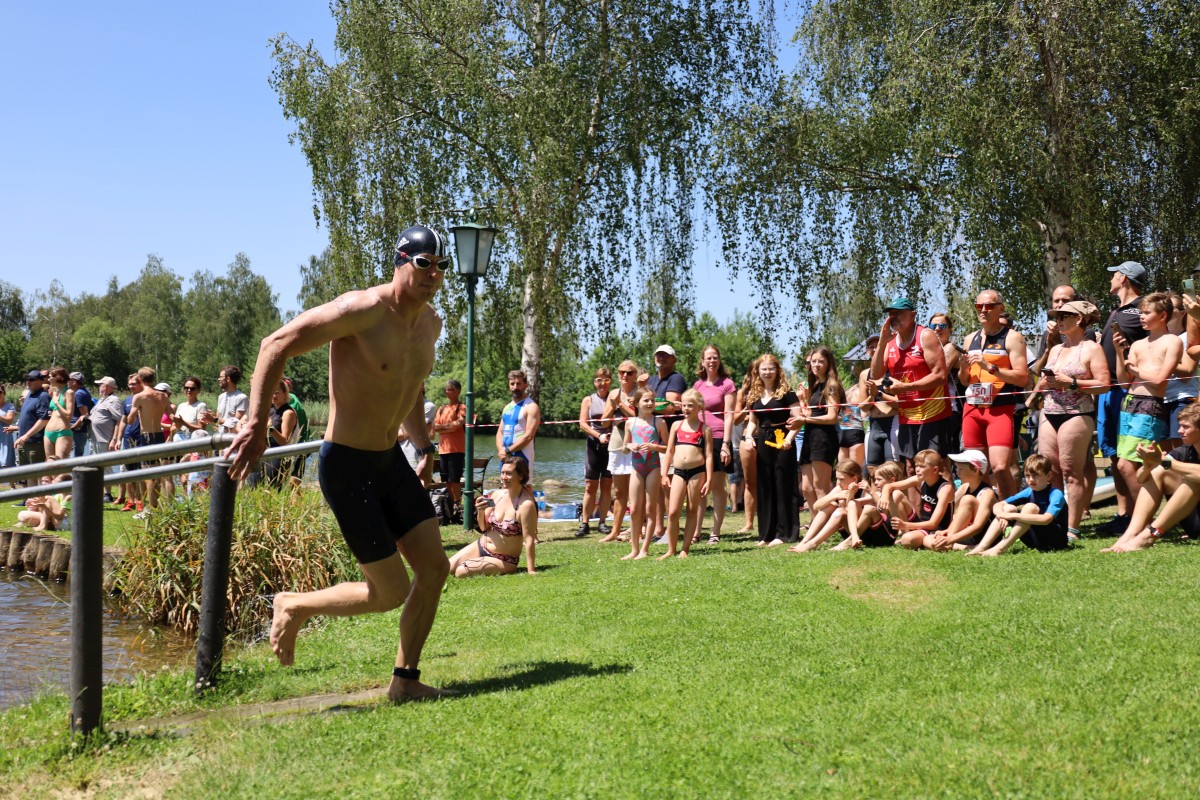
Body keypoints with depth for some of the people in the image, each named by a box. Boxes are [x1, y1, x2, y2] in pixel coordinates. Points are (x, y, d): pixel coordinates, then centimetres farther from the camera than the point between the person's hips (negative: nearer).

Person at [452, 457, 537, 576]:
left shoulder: (526, 504, -22)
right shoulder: (497, 494, -2)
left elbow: (529, 539, -22)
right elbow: (484, 528, 9)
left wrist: (531, 571, -25)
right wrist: (480, 512, -12)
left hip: (504, 561, -6)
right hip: (480, 546, 7)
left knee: (461, 571, -20)